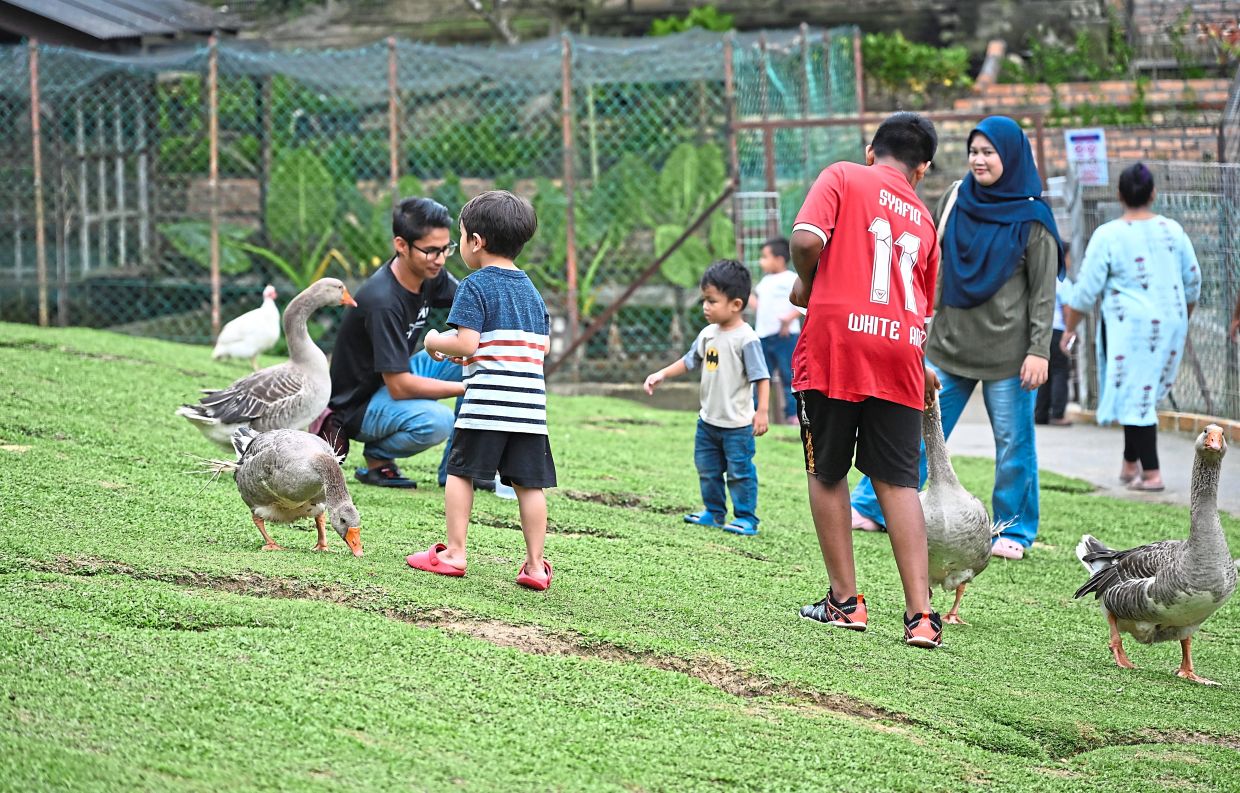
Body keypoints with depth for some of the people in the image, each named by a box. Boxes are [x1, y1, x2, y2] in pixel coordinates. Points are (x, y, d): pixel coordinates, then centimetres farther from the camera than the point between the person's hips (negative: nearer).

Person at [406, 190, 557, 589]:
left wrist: (438, 343, 6)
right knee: (529, 482, 6)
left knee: (460, 471, 7)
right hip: (531, 404, 6)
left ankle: (453, 552, 7)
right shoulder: (531, 290, 17)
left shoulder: (475, 286, -4)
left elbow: (466, 343, -15)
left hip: (486, 403, -5)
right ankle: (535, 565, 5)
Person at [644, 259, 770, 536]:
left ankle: (746, 518, 9)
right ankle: (715, 512, 30)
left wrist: (762, 411, -23)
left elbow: (761, 377, -18)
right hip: (708, 420, 8)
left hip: (737, 423, -8)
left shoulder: (745, 338, -18)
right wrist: (661, 375, 12)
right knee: (707, 470, 17)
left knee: (739, 472, 0)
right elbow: (689, 361, 18)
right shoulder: (708, 334, 5)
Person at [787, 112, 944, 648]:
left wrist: (805, 282, 8)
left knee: (827, 473, 11)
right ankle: (920, 614, -6)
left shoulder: (843, 178, 5)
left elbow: (806, 238, -12)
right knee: (899, 482, 4)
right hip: (900, 351, 3)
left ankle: (845, 601, 14)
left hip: (835, 344, -3)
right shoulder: (922, 218, 19)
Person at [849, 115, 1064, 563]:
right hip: (950, 341, 4)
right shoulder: (956, 199, 6)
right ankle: (870, 508, 12)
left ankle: (1014, 531, 14)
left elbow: (1043, 291, -6)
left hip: (1006, 350, -4)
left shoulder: (1032, 218, -6)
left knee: (1013, 442, 2)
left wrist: (1039, 350, -12)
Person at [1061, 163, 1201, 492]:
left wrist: (1070, 328, 4)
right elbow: (1193, 281, 11)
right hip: (1170, 323, 5)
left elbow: (1086, 289, -8)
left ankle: (1151, 474, -3)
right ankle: (1131, 464, 21)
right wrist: (1182, 318, 27)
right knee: (1143, 394, 17)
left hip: (1129, 325, -5)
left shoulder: (1108, 235, -10)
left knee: (1134, 397, 0)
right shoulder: (1172, 230, 3)